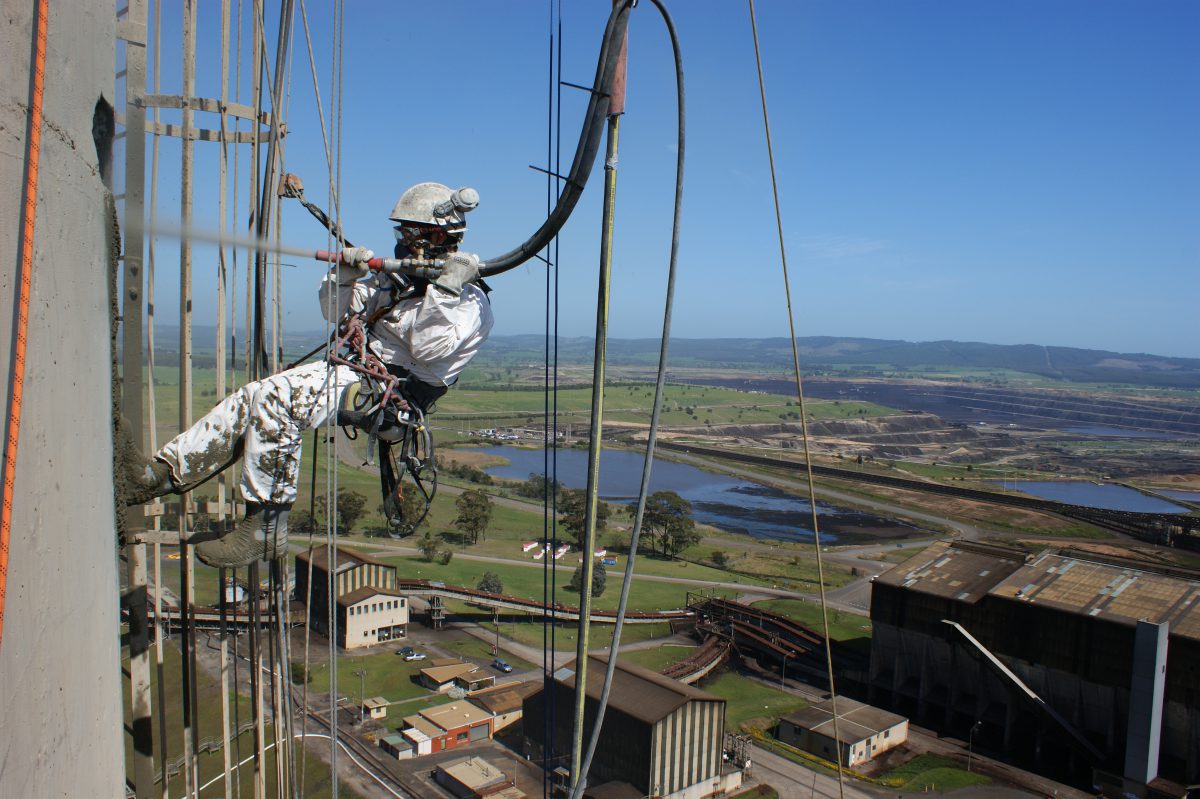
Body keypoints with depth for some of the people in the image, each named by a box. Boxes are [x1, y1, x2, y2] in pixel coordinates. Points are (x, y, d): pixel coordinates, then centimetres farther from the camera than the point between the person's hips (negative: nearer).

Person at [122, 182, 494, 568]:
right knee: (250, 400, 0)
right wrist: (345, 274, 1)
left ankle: (265, 527, -20)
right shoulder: (397, 277, 21)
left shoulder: (469, 300, -5)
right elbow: (337, 311, 20)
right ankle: (164, 472, 4)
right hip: (353, 370, 9)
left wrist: (446, 291, -26)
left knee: (275, 398, -26)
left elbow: (431, 352, -21)